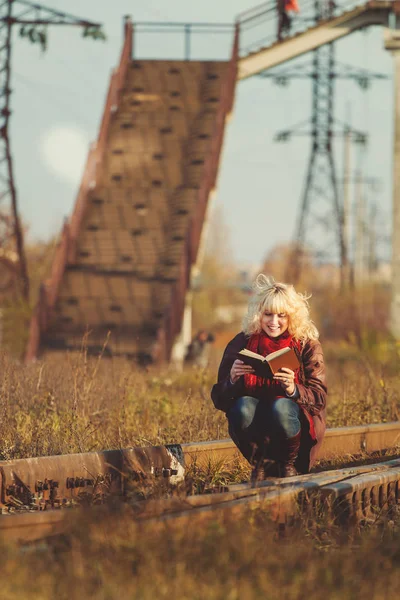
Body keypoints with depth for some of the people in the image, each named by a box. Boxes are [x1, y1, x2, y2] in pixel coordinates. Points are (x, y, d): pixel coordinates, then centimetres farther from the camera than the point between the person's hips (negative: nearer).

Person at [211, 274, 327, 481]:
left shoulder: (307, 345, -4)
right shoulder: (241, 343, -2)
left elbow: (319, 398, -10)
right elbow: (219, 398, -3)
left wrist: (293, 389, -31)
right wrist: (232, 380, -26)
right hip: (256, 424, 1)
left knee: (280, 407, -35)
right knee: (243, 407, -33)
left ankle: (289, 463, -4)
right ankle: (260, 463, -4)